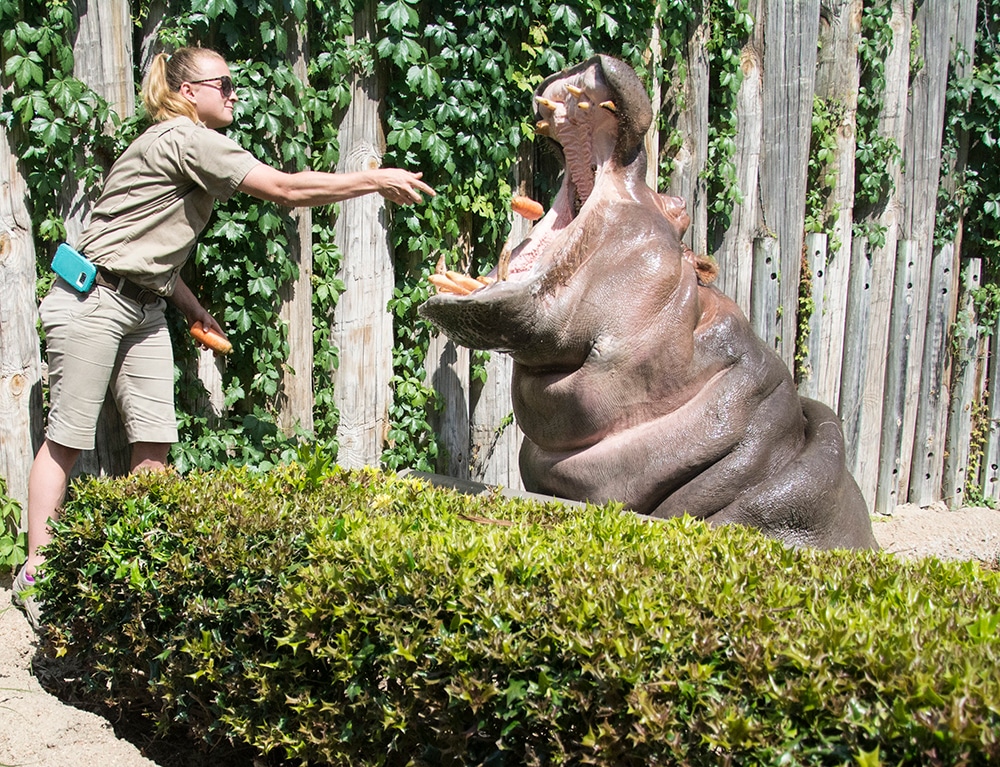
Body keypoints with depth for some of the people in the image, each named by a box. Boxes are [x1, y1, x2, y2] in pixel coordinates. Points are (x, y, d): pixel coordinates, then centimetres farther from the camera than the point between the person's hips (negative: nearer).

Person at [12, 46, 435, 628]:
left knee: (156, 440, 2)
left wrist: (195, 311, 18)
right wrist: (376, 180, -14)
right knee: (69, 439, -3)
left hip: (144, 308, 9)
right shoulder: (184, 139, -14)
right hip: (93, 300, -9)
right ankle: (36, 574, 7)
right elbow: (285, 189, -20)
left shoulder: (186, 149, 17)